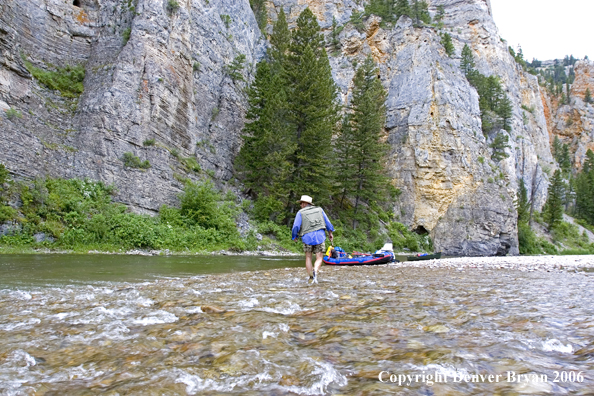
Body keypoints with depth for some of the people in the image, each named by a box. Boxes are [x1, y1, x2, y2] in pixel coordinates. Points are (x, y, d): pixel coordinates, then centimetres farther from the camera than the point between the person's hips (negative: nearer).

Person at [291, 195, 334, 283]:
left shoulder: (301, 212, 6)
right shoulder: (319, 209, 15)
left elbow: (296, 226, -1)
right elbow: (327, 222, 17)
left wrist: (295, 236, 16)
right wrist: (330, 232, 29)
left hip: (307, 236, -1)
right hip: (320, 236, 1)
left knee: (308, 257, 16)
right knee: (319, 258, 5)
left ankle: (311, 277, 11)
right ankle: (315, 271, -23)